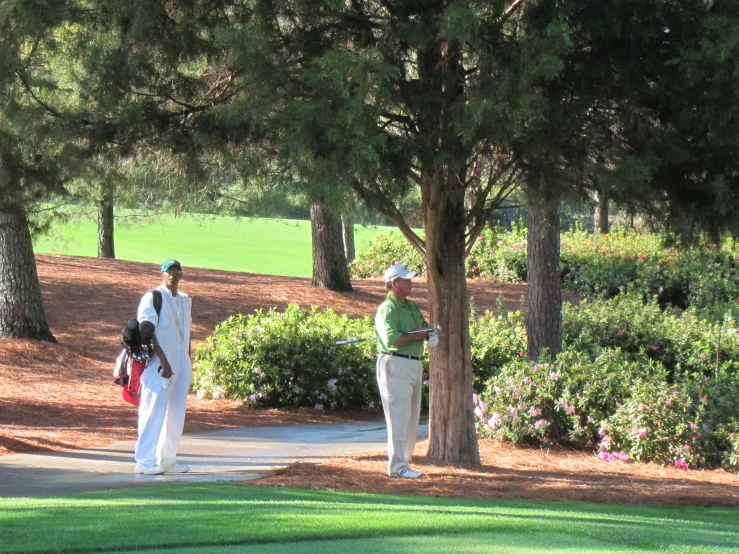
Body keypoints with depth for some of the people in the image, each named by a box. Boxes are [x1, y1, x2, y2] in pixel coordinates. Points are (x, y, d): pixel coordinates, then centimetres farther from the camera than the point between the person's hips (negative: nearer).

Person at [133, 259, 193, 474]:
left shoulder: (185, 301, 15)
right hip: (158, 365, -7)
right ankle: (145, 460, -11)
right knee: (154, 409, -11)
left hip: (180, 365, 7)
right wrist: (163, 360, -21)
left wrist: (188, 366, 16)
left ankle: (168, 458, 16)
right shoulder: (152, 298, -7)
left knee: (176, 412, 9)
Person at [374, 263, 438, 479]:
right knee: (399, 416, -9)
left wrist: (430, 334, -5)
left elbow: (424, 327, 20)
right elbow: (392, 339, -24)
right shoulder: (387, 309, -12)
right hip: (395, 364, -9)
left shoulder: (412, 307, 17)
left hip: (414, 364, 9)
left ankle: (404, 460, 20)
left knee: (412, 417, 12)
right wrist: (418, 335, -11)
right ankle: (397, 466, -8)